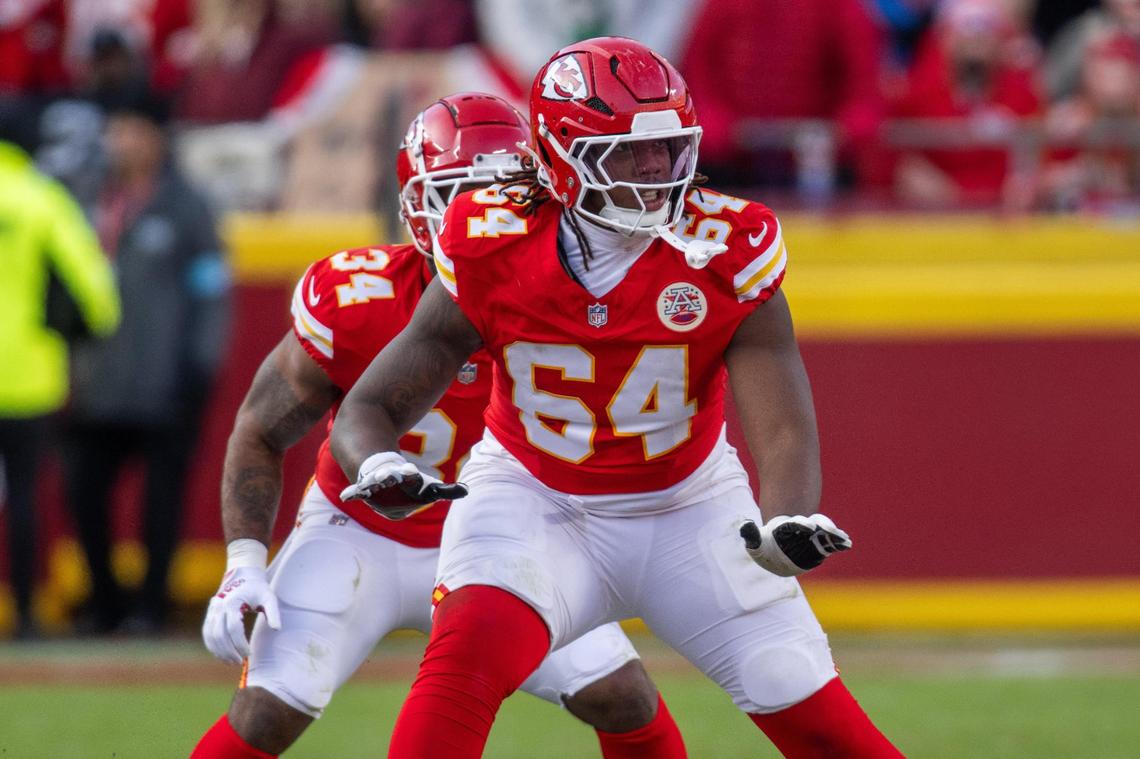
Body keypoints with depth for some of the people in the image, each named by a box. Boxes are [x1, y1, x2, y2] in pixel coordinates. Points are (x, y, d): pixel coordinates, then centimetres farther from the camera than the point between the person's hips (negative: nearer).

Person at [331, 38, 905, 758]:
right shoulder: (496, 249, -18)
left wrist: (786, 524, -44)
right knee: (470, 653, -31)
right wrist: (377, 468, -38)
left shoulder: (727, 253, -18)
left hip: (688, 508, 1)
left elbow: (784, 429, -22)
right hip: (534, 501, -1)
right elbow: (369, 408, -13)